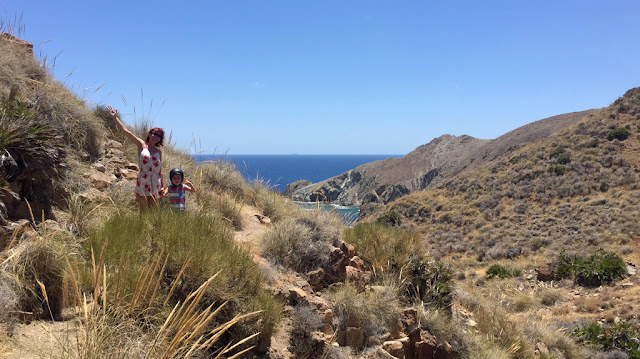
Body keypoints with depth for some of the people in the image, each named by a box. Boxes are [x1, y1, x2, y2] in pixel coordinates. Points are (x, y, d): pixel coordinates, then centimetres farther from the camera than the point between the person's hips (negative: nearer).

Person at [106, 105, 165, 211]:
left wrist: (162, 186, 13)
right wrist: (115, 117, -3)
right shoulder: (142, 145, 5)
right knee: (144, 211, -1)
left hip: (155, 184, 2)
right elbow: (126, 131, 1)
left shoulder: (159, 152, 12)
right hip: (143, 183, -2)